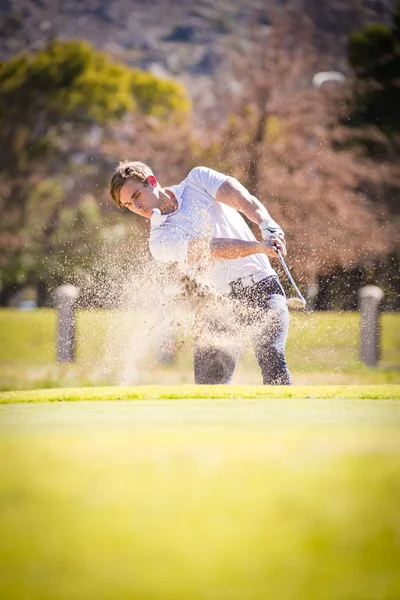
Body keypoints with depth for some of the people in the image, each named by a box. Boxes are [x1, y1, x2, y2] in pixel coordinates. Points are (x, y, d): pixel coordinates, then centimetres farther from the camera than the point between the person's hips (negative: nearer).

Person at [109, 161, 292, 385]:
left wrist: (268, 226, -27)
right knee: (209, 382, -7)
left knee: (271, 358, -21)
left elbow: (243, 200, -6)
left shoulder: (198, 180, 7)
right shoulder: (160, 240, 2)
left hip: (261, 285, -1)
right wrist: (259, 247, -25)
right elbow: (210, 248, -12)